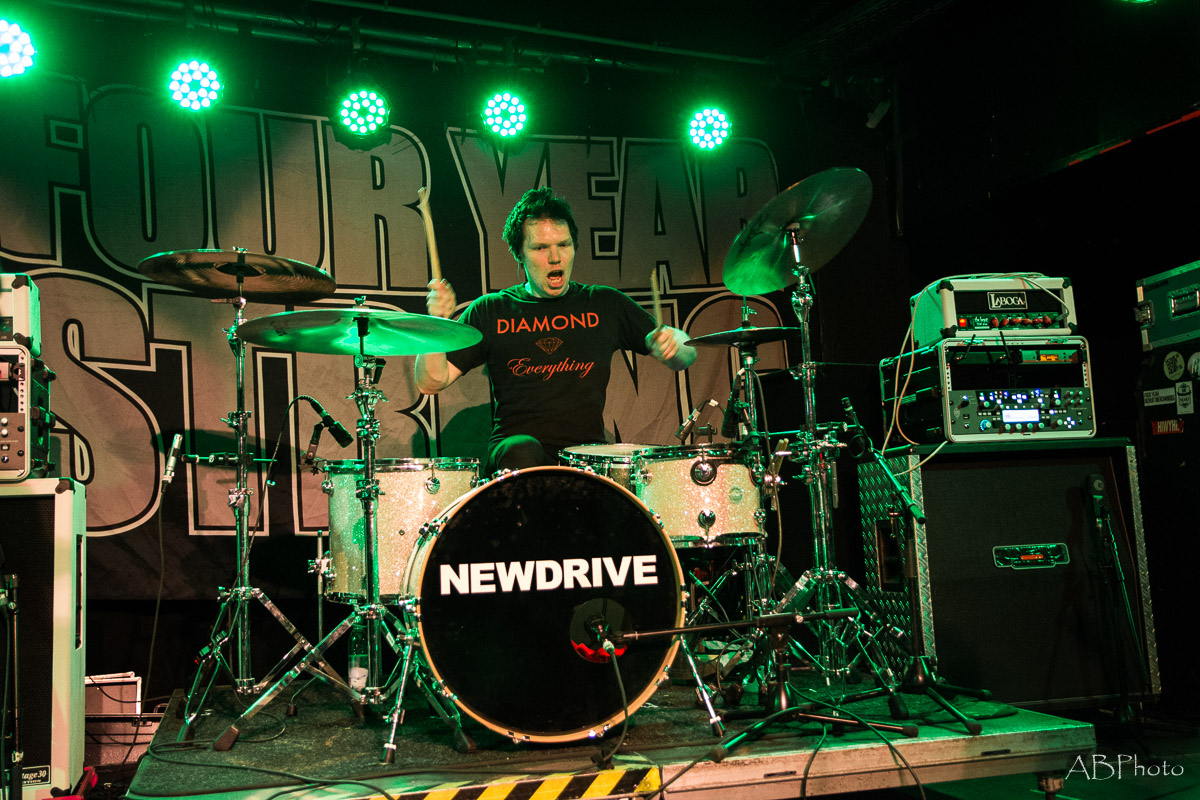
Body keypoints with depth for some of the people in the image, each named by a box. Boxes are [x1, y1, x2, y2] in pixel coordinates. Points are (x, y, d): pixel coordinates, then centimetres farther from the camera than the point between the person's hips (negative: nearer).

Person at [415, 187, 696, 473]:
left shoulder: (605, 305, 13)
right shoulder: (490, 312, 9)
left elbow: (685, 358, 17)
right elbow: (430, 383, 4)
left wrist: (670, 341, -8)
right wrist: (437, 321, -13)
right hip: (512, 449, 0)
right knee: (523, 453, -36)